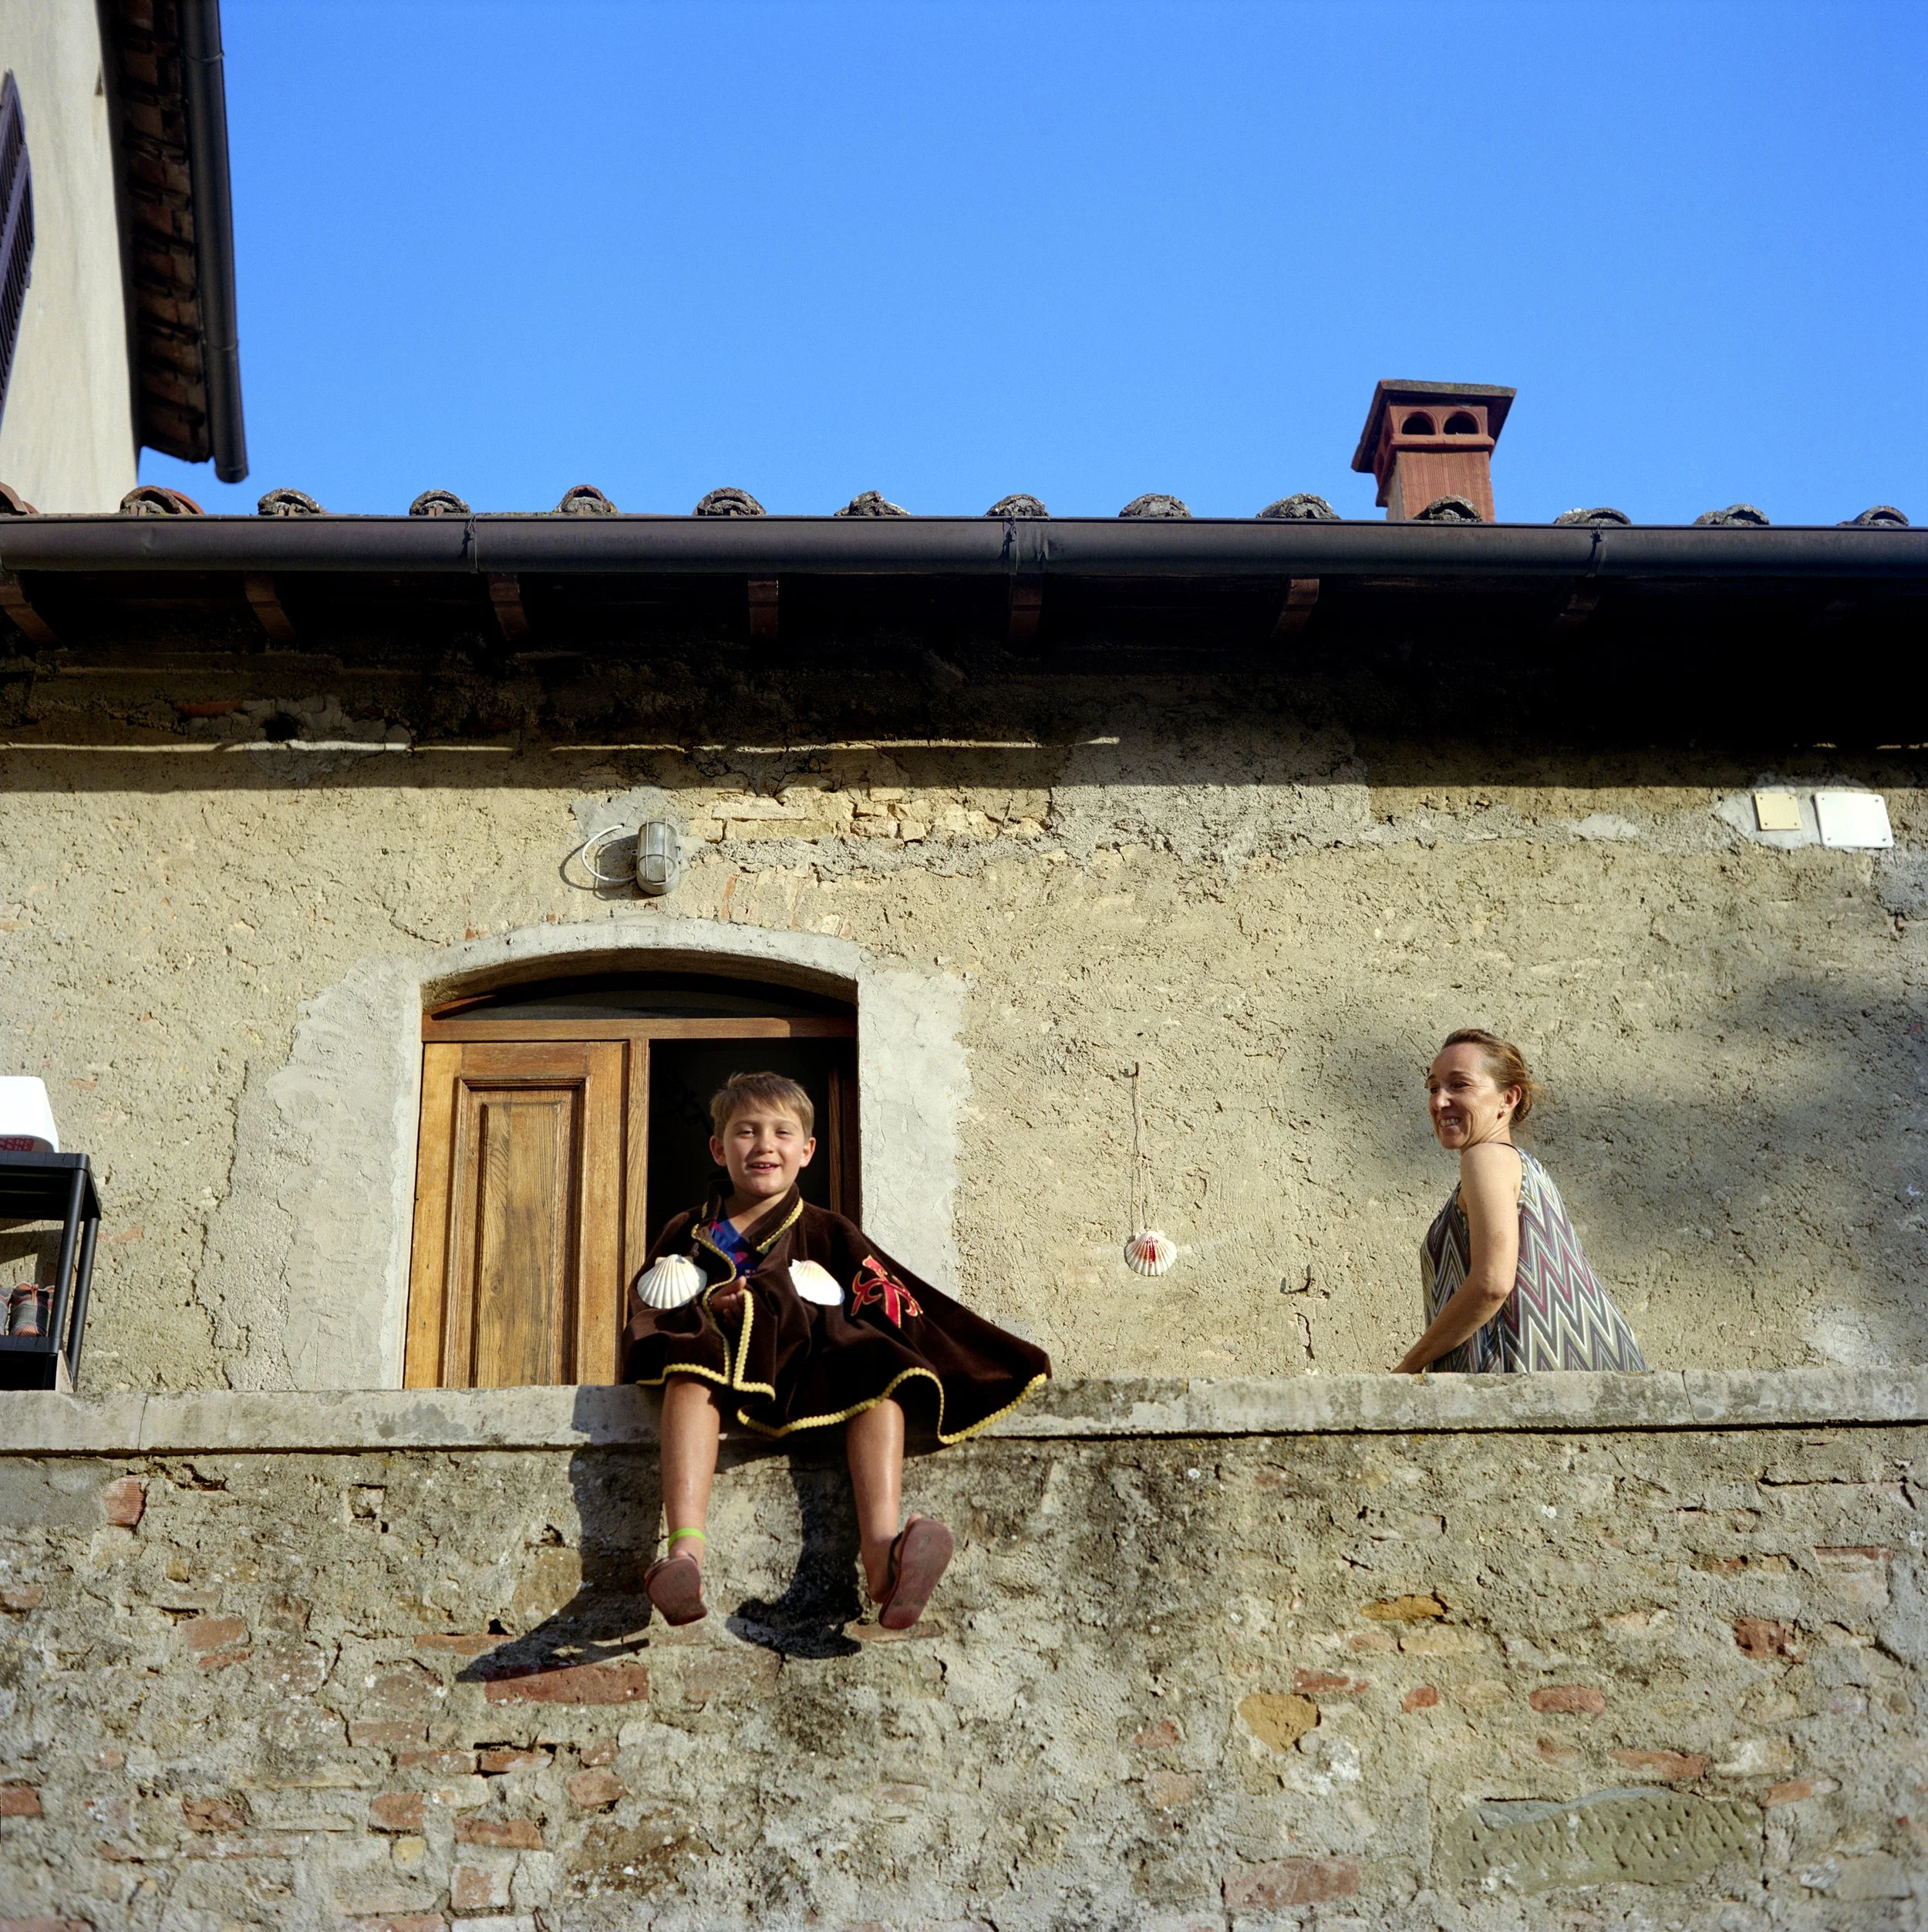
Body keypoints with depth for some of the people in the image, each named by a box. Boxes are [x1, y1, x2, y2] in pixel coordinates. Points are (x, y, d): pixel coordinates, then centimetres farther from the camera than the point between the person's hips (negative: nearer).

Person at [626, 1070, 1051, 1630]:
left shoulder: (827, 1234, 20)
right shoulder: (690, 1233, 22)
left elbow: (895, 1307, 11)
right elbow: (644, 1311, 14)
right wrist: (705, 1311, -6)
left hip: (811, 1372, 1)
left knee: (877, 1371, -30)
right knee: (690, 1366, -36)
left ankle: (881, 1554, -53)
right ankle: (684, 1552, -55)